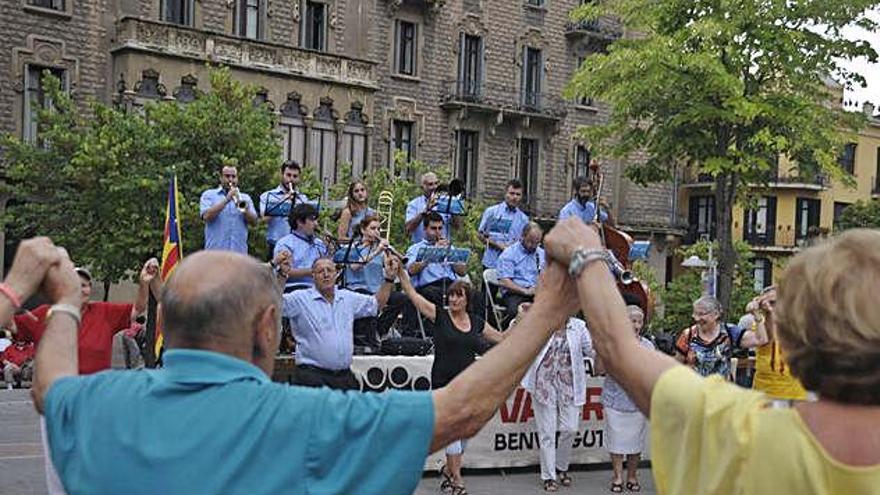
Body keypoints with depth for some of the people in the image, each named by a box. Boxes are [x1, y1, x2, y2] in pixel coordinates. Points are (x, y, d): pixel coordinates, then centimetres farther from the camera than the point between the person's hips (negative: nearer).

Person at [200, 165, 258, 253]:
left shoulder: (245, 198, 17)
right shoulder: (209, 195, 10)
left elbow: (253, 221, 5)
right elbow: (206, 216, -8)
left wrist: (243, 207, -13)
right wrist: (226, 200, -13)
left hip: (239, 252, 2)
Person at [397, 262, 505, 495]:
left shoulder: (477, 323, 9)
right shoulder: (439, 315, -2)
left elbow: (504, 338, 21)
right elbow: (411, 292, -6)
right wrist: (400, 270, -12)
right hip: (444, 383, -4)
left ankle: (448, 469, 30)